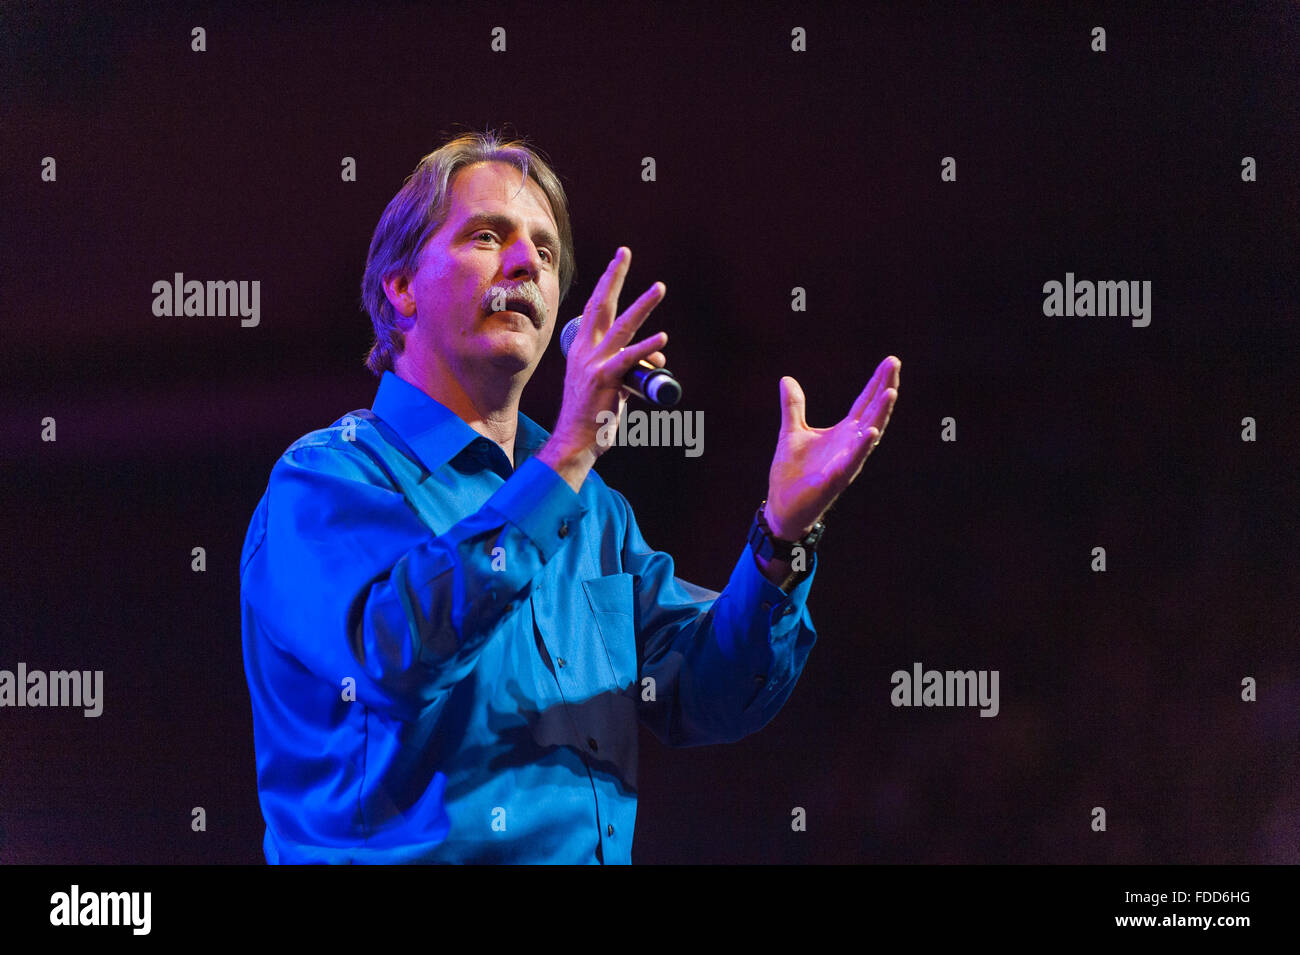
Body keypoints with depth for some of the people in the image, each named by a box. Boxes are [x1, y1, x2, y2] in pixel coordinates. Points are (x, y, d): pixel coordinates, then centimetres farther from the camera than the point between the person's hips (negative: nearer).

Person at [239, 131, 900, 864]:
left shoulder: (590, 505, 17)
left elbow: (700, 698, 9)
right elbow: (395, 650, -20)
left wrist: (784, 536, -4)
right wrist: (563, 461, -22)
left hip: (598, 849, 4)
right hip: (410, 855, -4)